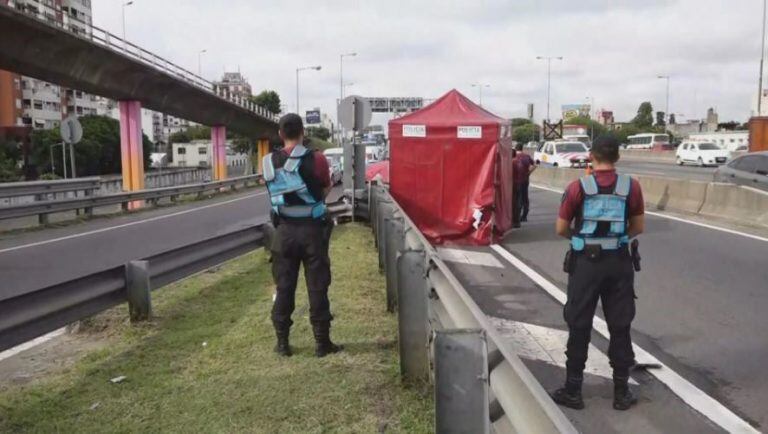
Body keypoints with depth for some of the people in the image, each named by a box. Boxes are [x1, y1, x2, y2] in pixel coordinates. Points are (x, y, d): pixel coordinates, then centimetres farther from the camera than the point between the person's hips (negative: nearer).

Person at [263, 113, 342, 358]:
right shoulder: (316, 160, -10)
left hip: (284, 231, 3)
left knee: (284, 287, 11)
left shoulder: (269, 163, -1)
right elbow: (326, 190, 3)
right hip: (312, 230, -2)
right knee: (317, 287, 6)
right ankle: (322, 342, 12)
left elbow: (276, 194, 5)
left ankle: (282, 342, 17)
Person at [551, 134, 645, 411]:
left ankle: (573, 390, 15)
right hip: (619, 262, 2)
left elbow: (561, 229, -4)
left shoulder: (578, 187, -8)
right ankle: (621, 392, 20)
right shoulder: (631, 187, -2)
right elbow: (639, 228, 7)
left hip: (586, 262, -2)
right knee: (620, 327, 12)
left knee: (579, 327, 8)